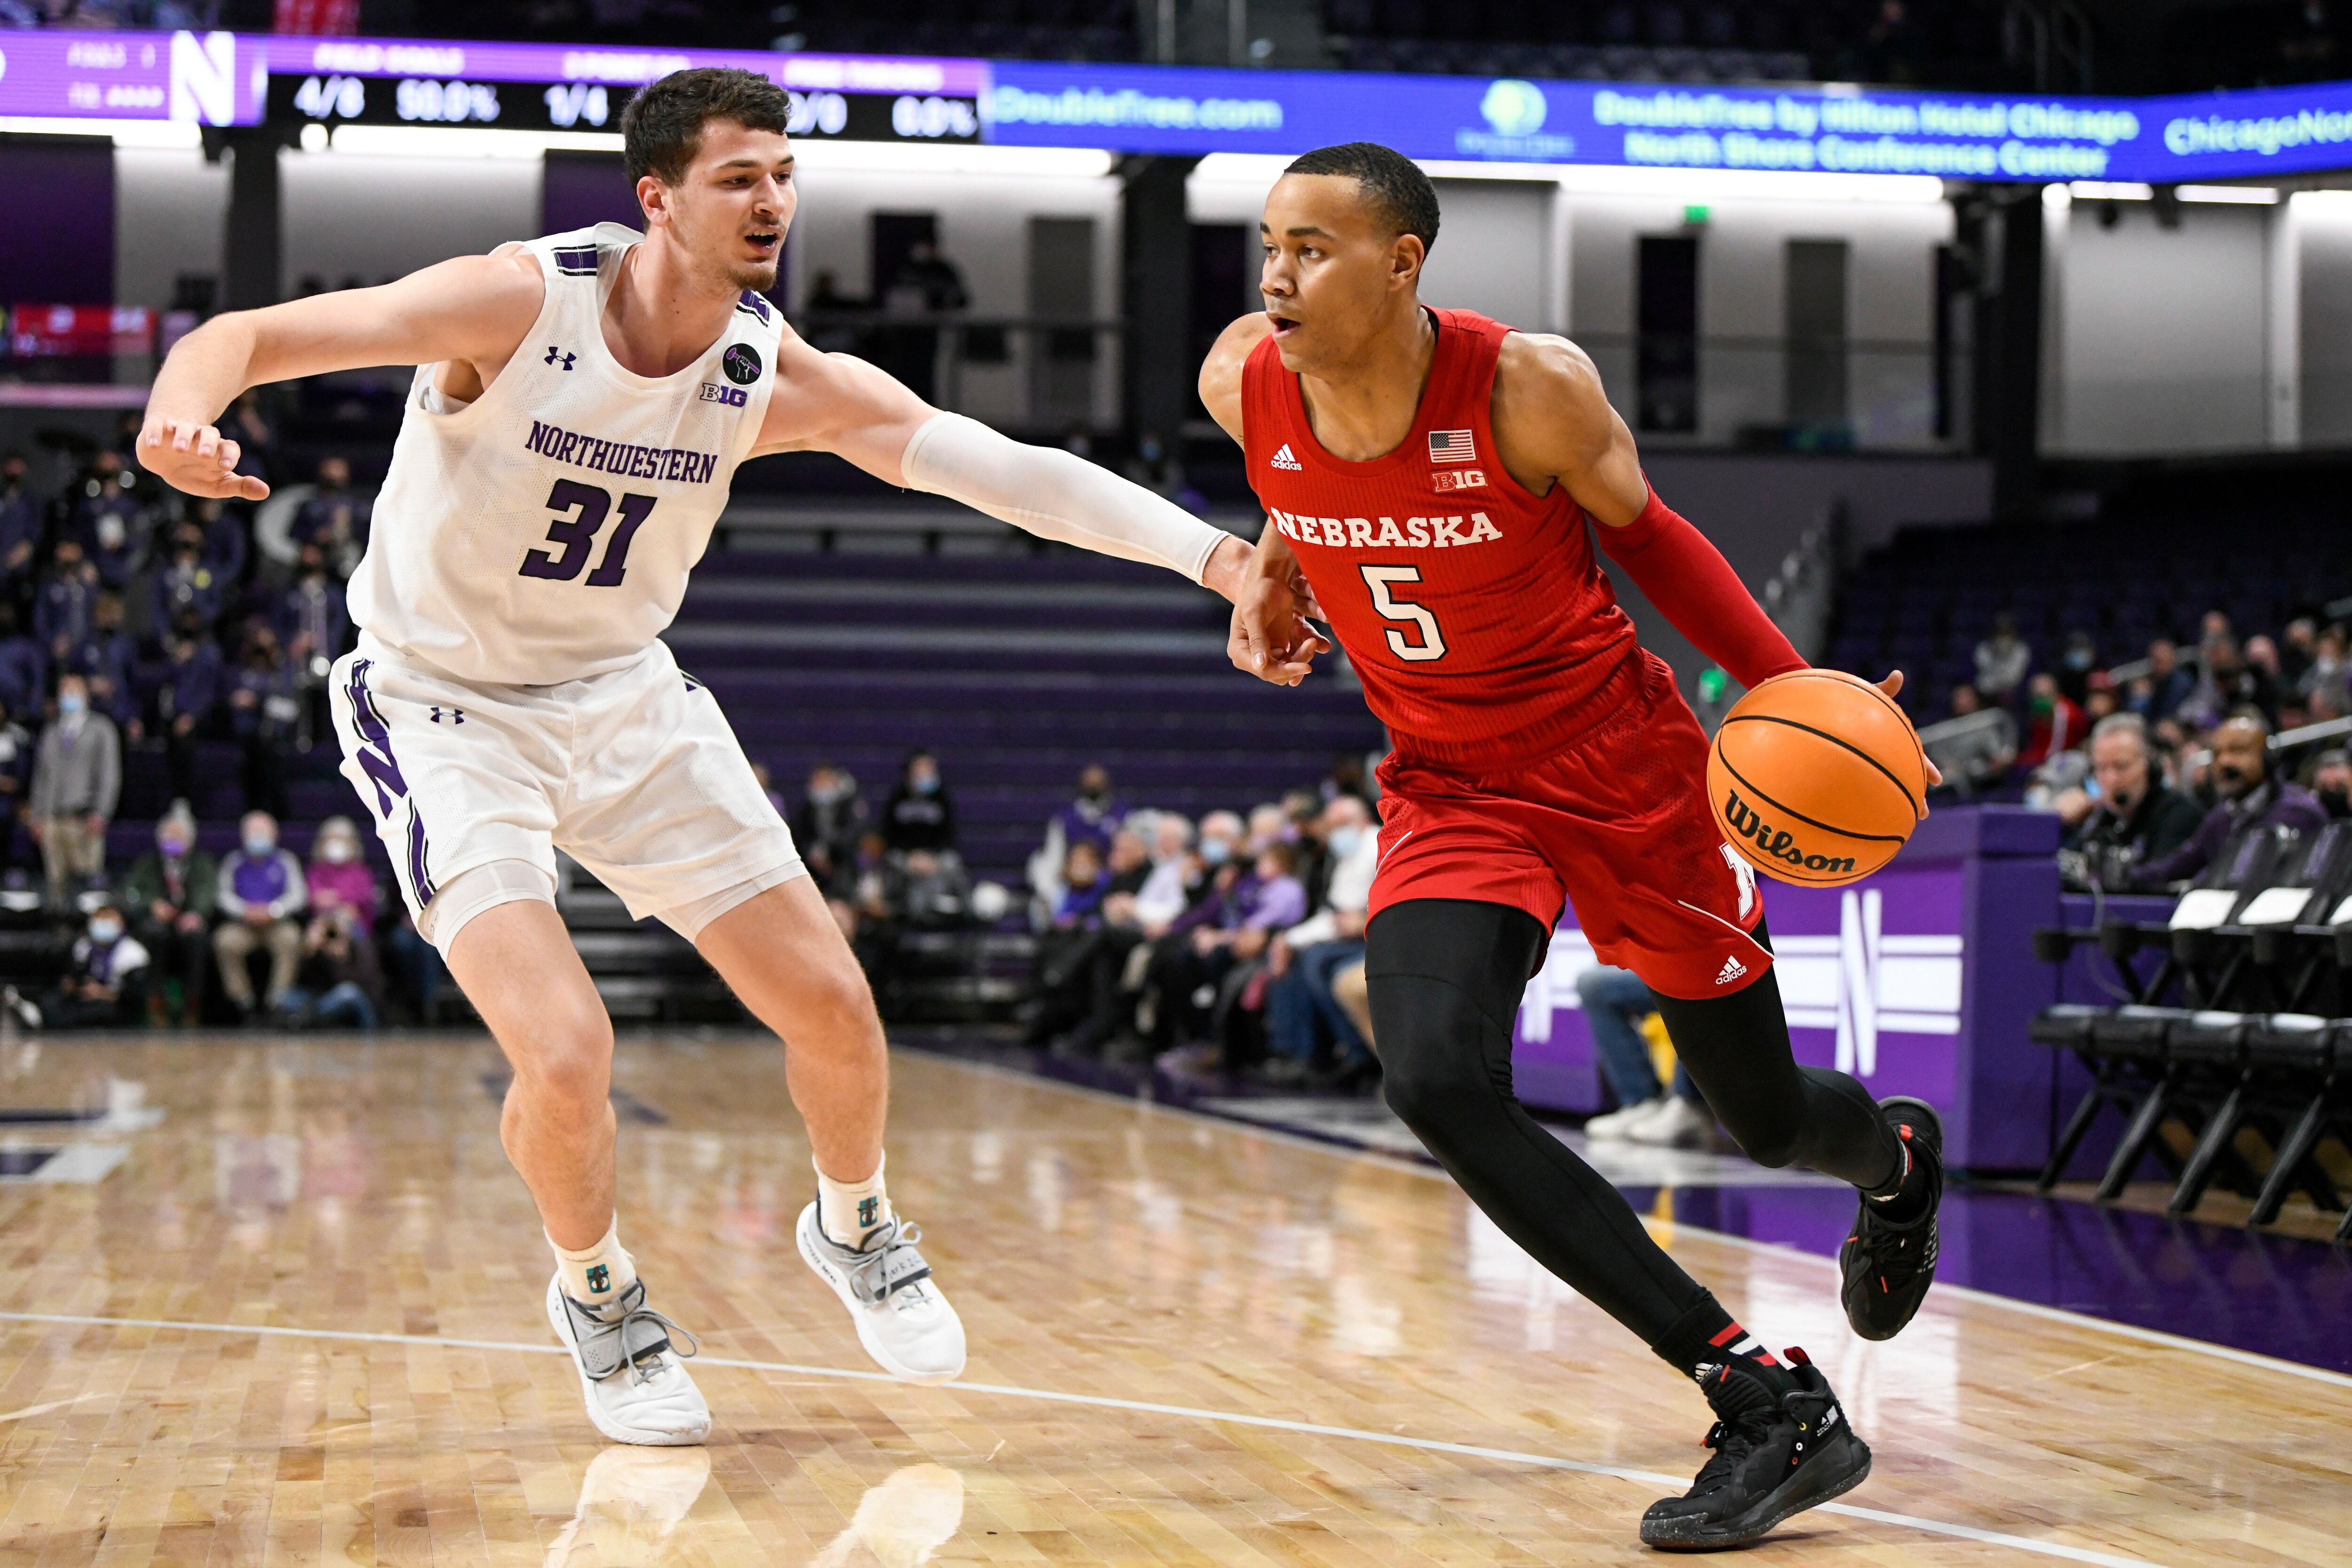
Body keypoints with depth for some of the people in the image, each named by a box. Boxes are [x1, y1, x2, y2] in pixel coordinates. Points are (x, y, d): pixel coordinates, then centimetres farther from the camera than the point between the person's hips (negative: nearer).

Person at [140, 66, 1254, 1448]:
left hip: (627, 700, 5)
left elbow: (1004, 468, -15)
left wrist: (1216, 554, -23)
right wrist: (182, 413, -49)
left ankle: (856, 1231, 36)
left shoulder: (777, 376, -12)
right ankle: (596, 1295, 12)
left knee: (832, 1007, 2)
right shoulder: (521, 304, -24)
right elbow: (251, 334, -25)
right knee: (567, 1051, -21)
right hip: (449, 712, -4)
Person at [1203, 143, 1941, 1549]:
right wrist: (1275, 563, -6)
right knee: (1440, 1089, -25)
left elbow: (1643, 534, -5)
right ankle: (1769, 1404, -19)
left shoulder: (1531, 389, -23)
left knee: (1771, 1119, 11)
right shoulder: (1245, 384, -13)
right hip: (1455, 791, 3)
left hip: (1628, 767, -2)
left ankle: (1895, 1154, 54)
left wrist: (1796, 690, -14)